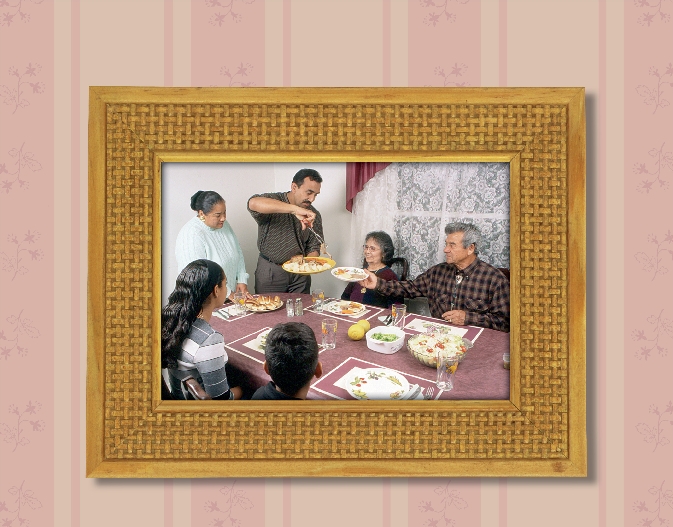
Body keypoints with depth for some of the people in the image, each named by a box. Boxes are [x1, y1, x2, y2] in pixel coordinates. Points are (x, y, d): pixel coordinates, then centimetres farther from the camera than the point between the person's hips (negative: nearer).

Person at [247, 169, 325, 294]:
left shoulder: (314, 215, 0)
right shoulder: (274, 200, -14)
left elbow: (314, 247, 7)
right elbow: (253, 203, -38)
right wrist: (295, 209, -45)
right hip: (270, 272, -4)